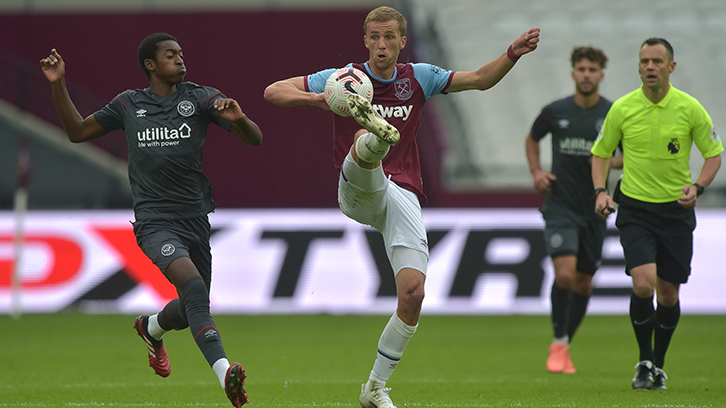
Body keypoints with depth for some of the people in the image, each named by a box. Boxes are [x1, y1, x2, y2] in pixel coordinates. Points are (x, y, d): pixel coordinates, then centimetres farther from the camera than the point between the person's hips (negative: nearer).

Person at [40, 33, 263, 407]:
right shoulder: (129, 105, 9)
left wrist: (238, 119, -24)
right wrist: (58, 85, 9)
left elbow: (254, 140, -1)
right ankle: (224, 372, -39)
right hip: (155, 222, -3)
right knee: (192, 284, -28)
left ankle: (151, 328, 49)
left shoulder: (199, 98, 4)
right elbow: (77, 132, 20)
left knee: (193, 309, 13)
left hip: (196, 218, 3)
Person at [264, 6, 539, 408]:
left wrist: (512, 53, -2)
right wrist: (316, 98, -17)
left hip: (403, 194, 3)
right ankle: (374, 131, -78)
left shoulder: (418, 77, 15)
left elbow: (481, 80, 16)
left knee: (413, 292, -11)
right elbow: (273, 91, 2)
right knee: (365, 139, -36)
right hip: (358, 191, -3)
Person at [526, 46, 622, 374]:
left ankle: (565, 346, 27)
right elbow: (532, 138, 18)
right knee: (564, 273, -19)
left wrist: (613, 161, -16)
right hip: (560, 207, -2)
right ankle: (559, 343, -4)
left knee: (583, 283, 9)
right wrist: (536, 171, 2)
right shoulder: (555, 112, -1)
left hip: (594, 210, 2)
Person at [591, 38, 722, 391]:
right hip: (634, 208, -1)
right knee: (643, 284, -19)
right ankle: (644, 362, -1)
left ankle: (659, 365, 26)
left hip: (676, 208, 1)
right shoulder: (622, 109, -4)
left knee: (668, 295, 5)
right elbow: (601, 152, 9)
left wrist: (697, 186, -14)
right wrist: (600, 191, -7)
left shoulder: (690, 108, -5)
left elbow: (714, 153, 3)